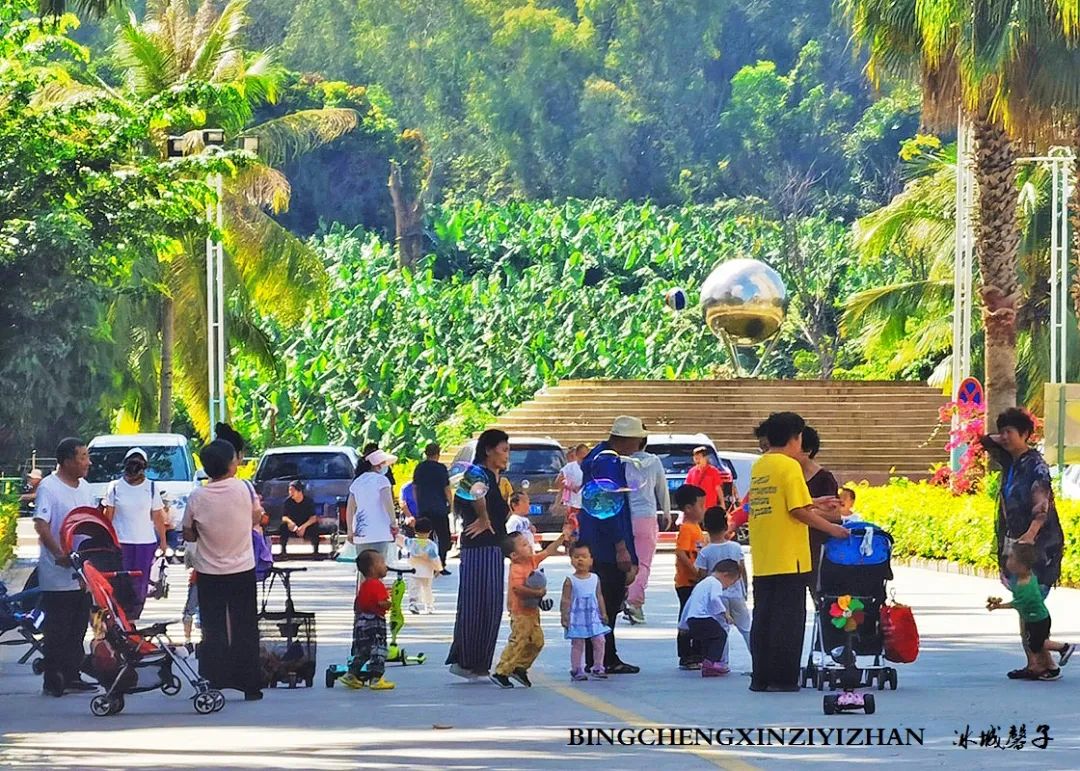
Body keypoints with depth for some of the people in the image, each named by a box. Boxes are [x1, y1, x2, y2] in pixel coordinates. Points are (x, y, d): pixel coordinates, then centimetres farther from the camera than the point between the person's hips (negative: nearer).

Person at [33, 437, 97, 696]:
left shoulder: (84, 488, 13)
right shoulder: (49, 487, -12)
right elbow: (41, 525, -20)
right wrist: (60, 554, -28)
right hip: (58, 574, -8)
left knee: (78, 629, 11)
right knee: (57, 630, -4)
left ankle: (72, 675, 18)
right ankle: (52, 680, 0)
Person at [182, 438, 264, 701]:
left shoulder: (197, 497, -10)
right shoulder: (244, 489, -11)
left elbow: (188, 535, 0)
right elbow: (256, 519, 6)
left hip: (209, 573, 0)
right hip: (242, 570, 0)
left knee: (213, 631, 7)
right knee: (244, 630, 8)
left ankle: (212, 685, 4)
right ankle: (250, 686, 9)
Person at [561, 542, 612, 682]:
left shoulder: (595, 578, 5)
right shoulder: (570, 581, -6)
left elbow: (599, 597, 11)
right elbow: (566, 600, -6)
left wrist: (603, 614, 10)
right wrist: (564, 616, -11)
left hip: (593, 616, 4)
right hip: (577, 617, -4)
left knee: (599, 641, 1)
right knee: (577, 644, -1)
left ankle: (597, 668, 12)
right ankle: (577, 670, 5)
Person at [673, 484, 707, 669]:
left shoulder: (696, 528, 14)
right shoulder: (686, 529, -15)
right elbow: (681, 553, -25)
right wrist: (695, 572, -26)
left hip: (697, 582, 10)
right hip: (686, 583, -10)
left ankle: (697, 655, 23)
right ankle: (685, 657, 0)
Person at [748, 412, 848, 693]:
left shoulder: (758, 466, 13)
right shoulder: (789, 466, -10)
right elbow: (798, 511, -15)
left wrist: (814, 504, 25)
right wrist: (831, 528, -5)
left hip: (762, 561, 7)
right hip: (788, 558, -7)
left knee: (763, 616, 10)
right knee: (788, 617, -2)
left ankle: (761, 677, 10)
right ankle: (783, 677, -2)